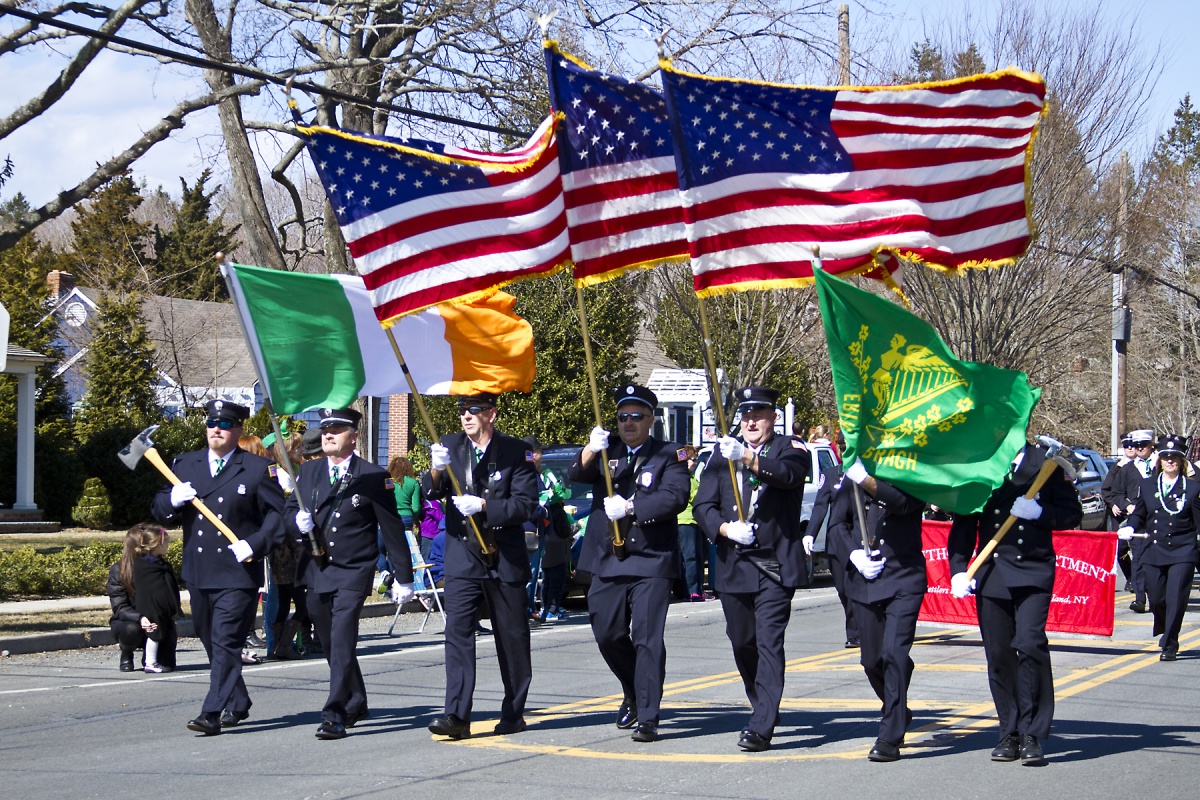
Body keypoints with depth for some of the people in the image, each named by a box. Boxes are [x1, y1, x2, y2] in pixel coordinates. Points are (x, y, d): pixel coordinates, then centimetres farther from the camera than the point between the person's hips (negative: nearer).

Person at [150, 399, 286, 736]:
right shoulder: (184, 464, 12)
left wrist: (255, 544, -15)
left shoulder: (258, 469, 0)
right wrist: (173, 500, -12)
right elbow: (158, 510, 11)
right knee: (211, 644, 14)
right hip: (197, 574, 5)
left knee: (226, 643, -11)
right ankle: (238, 704, 30)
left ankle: (213, 713, -14)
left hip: (238, 572, -5)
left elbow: (277, 515, -1)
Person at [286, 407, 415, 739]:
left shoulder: (374, 476, -4)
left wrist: (403, 577, -1)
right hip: (317, 571, 5)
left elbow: (392, 529, -2)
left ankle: (335, 716, -16)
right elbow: (289, 512, 14)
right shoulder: (307, 471, 9)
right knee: (331, 645, 15)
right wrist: (298, 521, -12)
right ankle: (356, 704, 33)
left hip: (353, 573, -5)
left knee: (342, 641, -16)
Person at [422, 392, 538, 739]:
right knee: (457, 631, -11)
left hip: (505, 558, -1)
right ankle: (457, 715, -15)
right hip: (462, 557, 1)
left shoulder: (516, 452, -1)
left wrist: (484, 506, -21)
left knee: (512, 637, 8)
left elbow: (525, 504, -8)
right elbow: (431, 493, -4)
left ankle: (514, 713, 21)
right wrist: (436, 471, -25)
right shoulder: (451, 446, 6)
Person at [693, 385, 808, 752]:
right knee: (741, 641, 13)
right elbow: (703, 505, 8)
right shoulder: (722, 453, 12)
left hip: (776, 565, -4)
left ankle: (761, 727, -15)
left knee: (769, 642, -12)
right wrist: (725, 529, -12)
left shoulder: (790, 448, 1)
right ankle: (763, 705, 38)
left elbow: (788, 474, -24)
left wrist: (749, 458, -40)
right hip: (734, 566, 5)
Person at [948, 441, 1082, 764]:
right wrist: (958, 569, -1)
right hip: (991, 574, 3)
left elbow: (1072, 513, 5)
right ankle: (1010, 733, 14)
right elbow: (963, 522, 10)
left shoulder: (1045, 463, 4)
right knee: (998, 655, 3)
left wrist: (1040, 512, -14)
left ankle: (1031, 734, -9)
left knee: (1030, 645, -17)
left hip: (1034, 571, -3)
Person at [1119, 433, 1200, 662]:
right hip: (1153, 552, 3)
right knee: (1156, 599, 7)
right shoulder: (1147, 485, 10)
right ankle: (1164, 629, 38)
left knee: (1175, 599, -8)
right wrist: (1129, 528, -4)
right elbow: (1139, 514, 15)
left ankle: (1170, 644, 2)